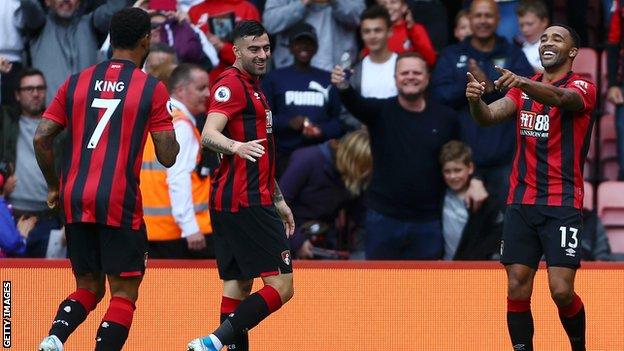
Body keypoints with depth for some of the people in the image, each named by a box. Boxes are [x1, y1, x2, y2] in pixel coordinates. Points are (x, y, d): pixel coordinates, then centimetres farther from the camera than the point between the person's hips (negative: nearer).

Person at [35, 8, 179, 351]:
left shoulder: (76, 82, 10)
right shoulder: (152, 88, -2)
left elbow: (41, 138, 6)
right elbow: (168, 156, -3)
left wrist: (54, 187, 20)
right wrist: (172, 136, 19)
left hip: (75, 201, 5)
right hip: (119, 204, -5)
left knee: (89, 287, 16)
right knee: (124, 293, 4)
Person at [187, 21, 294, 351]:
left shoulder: (252, 86, 22)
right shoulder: (232, 83, -9)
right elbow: (208, 135, -25)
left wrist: (278, 199, 33)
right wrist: (236, 146, -44)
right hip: (245, 203, -10)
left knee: (238, 285, 7)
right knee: (281, 287, -13)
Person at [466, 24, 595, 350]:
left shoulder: (581, 87, -4)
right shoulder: (524, 88, 14)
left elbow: (561, 98, -28)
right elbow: (490, 115, -2)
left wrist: (522, 83, -49)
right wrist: (475, 100, -27)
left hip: (562, 203, -5)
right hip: (521, 201, 5)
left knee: (561, 291, -11)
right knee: (517, 290, -2)